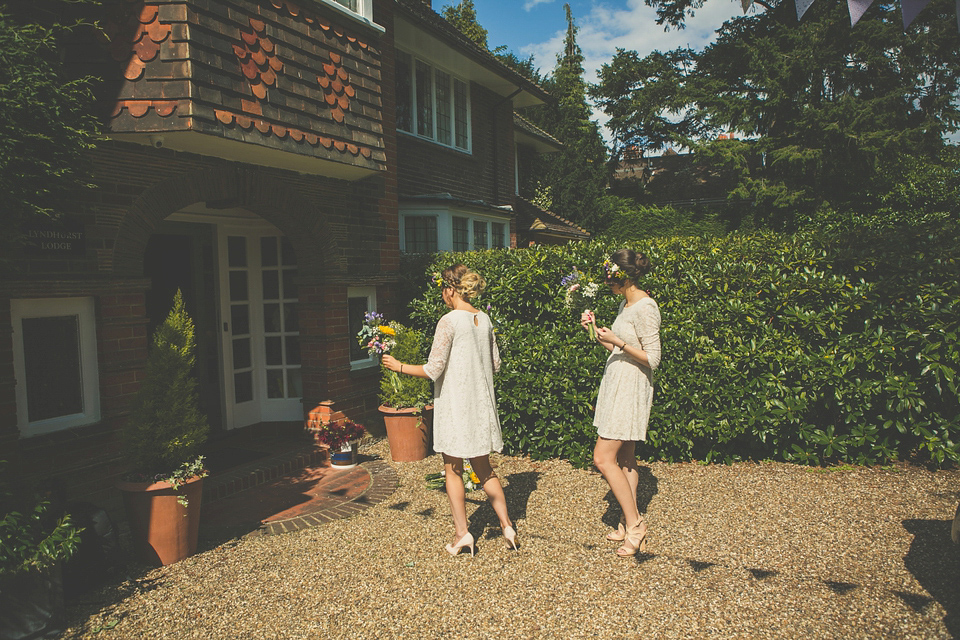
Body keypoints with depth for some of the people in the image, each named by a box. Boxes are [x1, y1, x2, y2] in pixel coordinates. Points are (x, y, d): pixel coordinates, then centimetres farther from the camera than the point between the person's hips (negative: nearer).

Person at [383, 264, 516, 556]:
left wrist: (399, 366, -4)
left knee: (453, 469, 7)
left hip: (455, 404, -6)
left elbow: (433, 370, -16)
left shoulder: (449, 321, -15)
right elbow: (495, 364, 12)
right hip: (481, 403, 6)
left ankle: (461, 532, 10)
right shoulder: (485, 319, 5)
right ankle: (506, 525, 18)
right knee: (483, 468, 17)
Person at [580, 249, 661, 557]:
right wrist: (595, 330, 9)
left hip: (631, 390, -9)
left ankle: (634, 523, 2)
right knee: (625, 459, 12)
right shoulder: (625, 304, 13)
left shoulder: (645, 307, -16)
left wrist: (618, 342, -24)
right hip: (617, 386, 9)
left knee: (604, 458, -9)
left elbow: (652, 359, -18)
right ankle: (631, 523, 21)